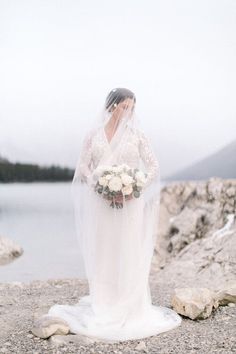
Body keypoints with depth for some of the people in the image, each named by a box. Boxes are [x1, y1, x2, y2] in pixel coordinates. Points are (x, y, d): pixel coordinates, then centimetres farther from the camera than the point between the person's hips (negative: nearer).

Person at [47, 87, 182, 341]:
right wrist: (100, 188, -11)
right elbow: (82, 167, 4)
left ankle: (132, 310, 10)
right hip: (100, 203, 1)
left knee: (129, 256, 1)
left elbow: (154, 167, 2)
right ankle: (102, 309, 15)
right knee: (101, 256, 4)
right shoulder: (93, 134, 5)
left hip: (130, 205, 0)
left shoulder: (137, 134, 4)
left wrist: (136, 190, -12)